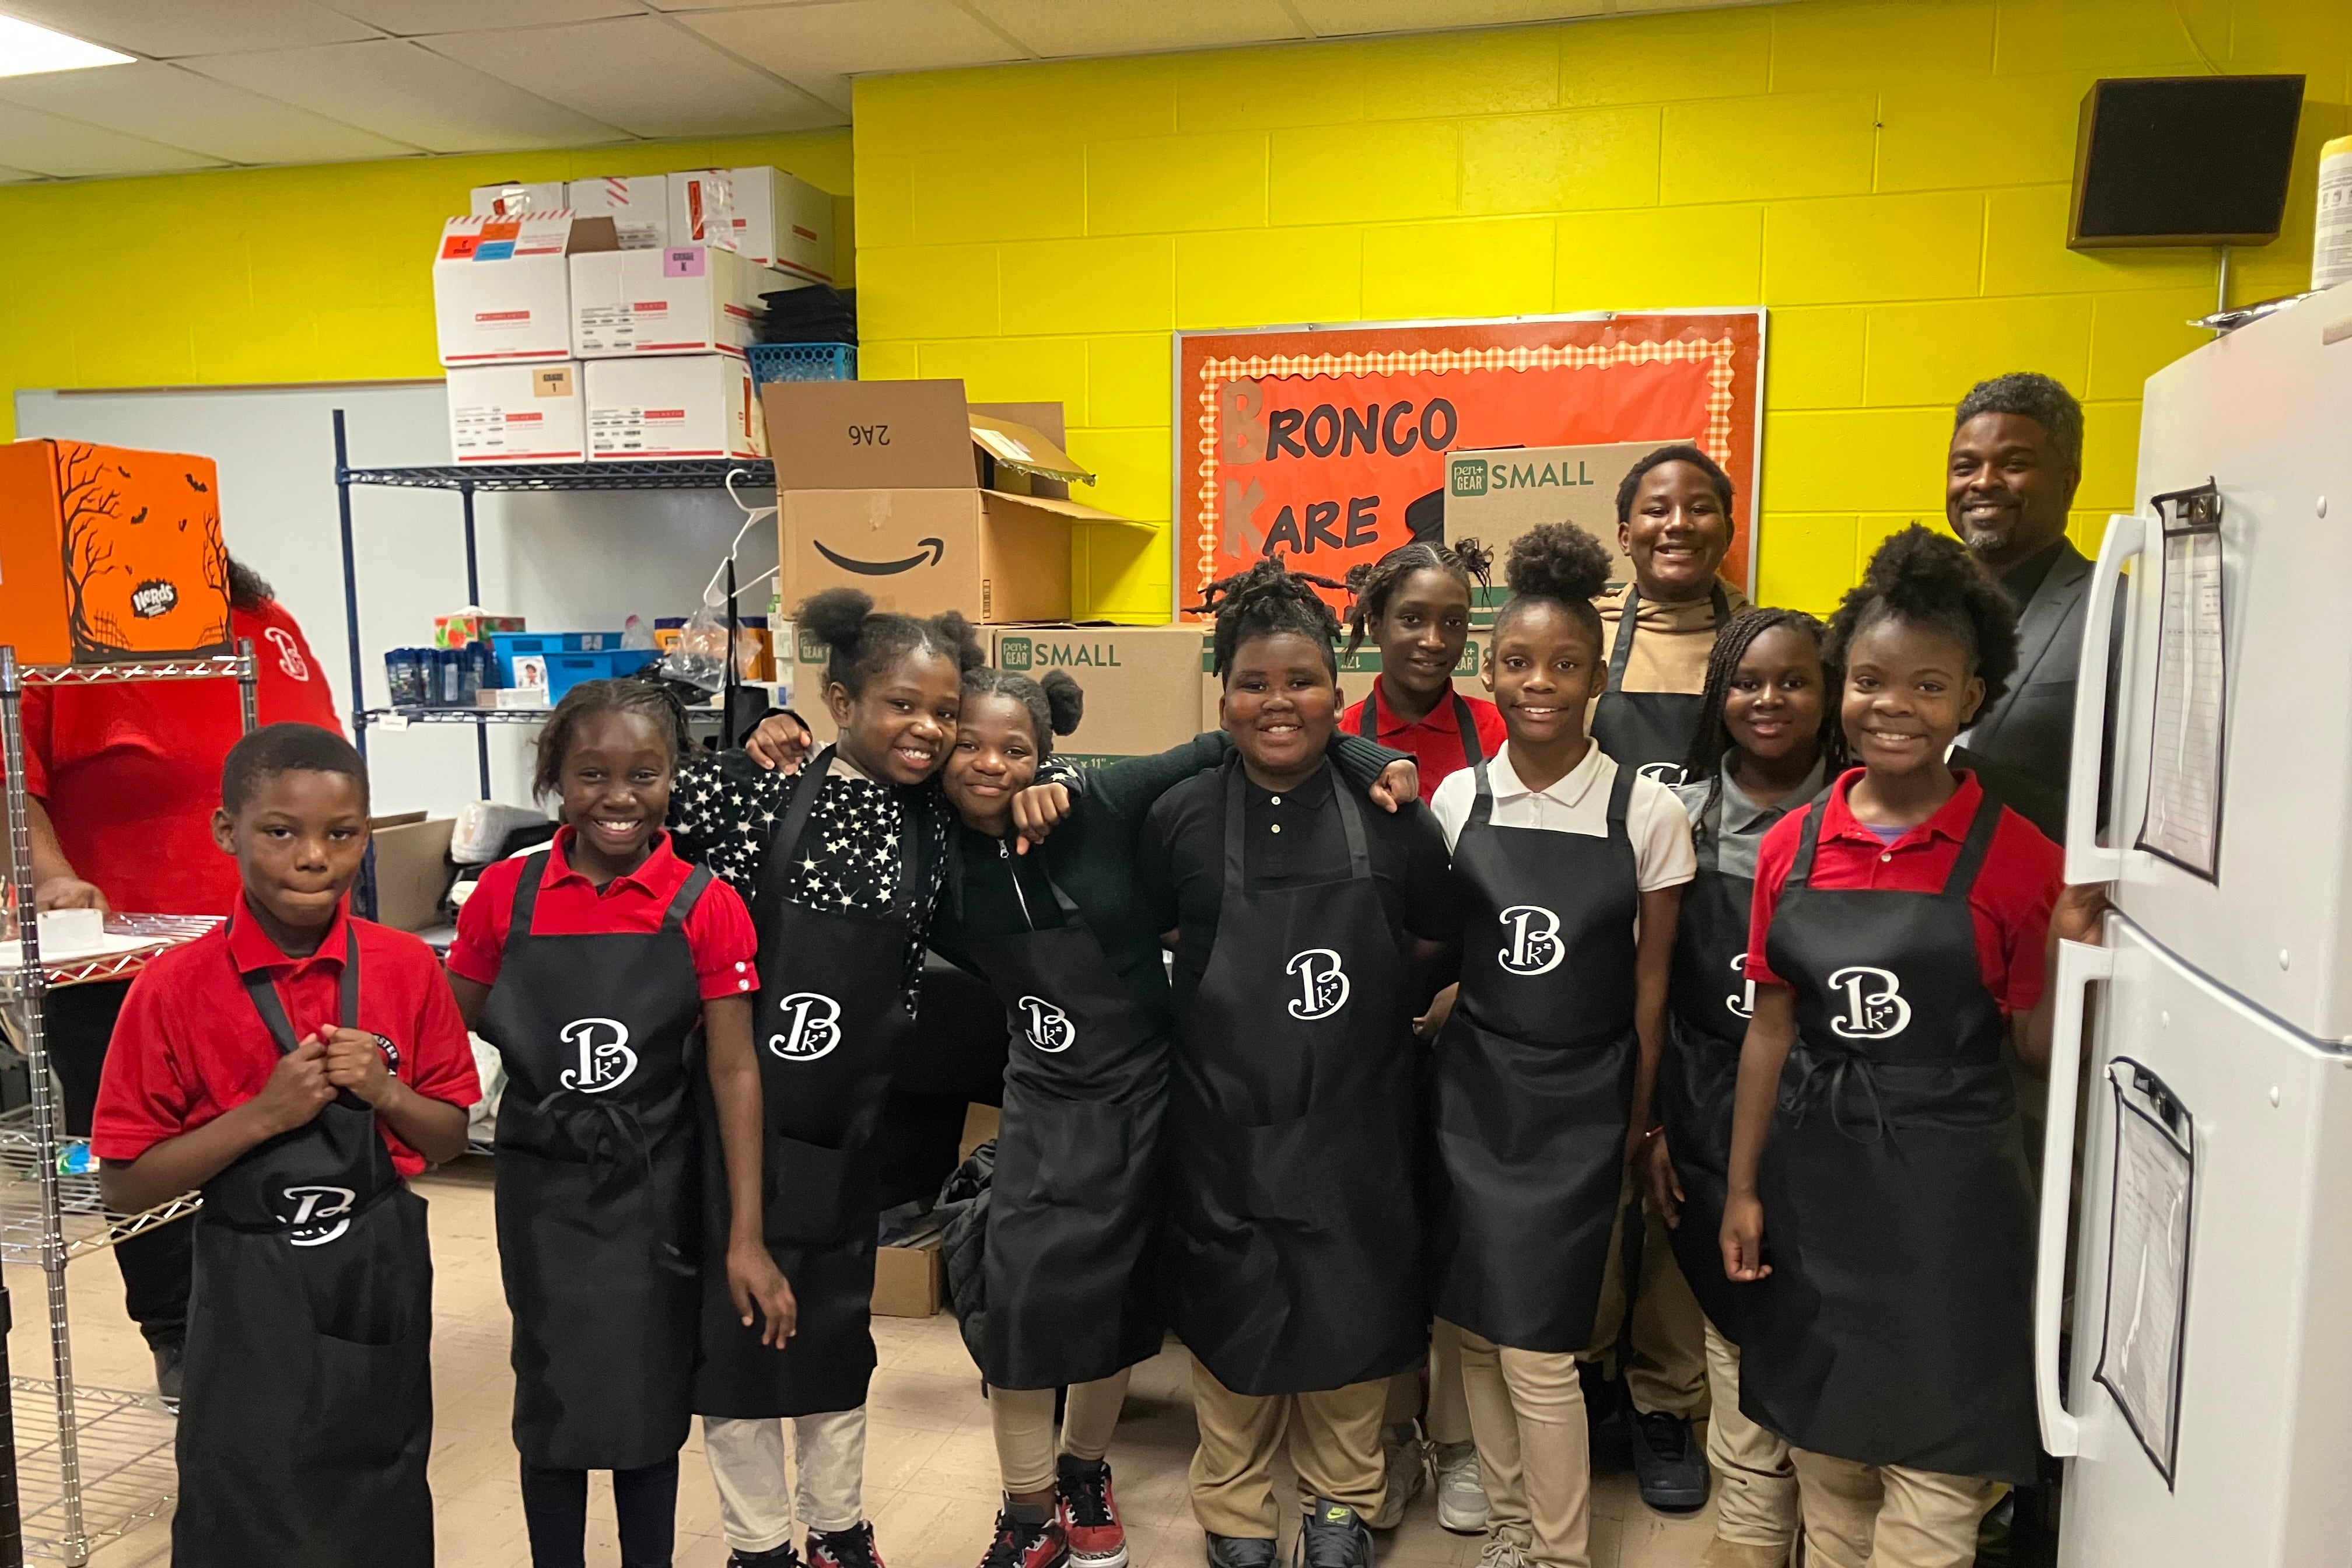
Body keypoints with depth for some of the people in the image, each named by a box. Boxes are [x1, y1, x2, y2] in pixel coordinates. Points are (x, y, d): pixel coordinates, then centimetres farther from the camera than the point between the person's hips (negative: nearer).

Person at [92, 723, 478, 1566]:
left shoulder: (406, 968, -6)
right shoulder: (174, 988, -12)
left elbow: (450, 1139, 3)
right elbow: (124, 1185, -9)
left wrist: (384, 1092, -16)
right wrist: (264, 1114, -21)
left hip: (382, 1280, 2)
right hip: (251, 1300, -2)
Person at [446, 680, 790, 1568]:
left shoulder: (705, 908, -11)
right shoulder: (505, 895, -7)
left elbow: (733, 1071, -11)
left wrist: (745, 1237, -14)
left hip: (655, 1194, -1)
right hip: (543, 1191, 1)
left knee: (650, 1403, 13)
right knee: (552, 1403, 14)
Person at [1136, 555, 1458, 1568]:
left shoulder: (1394, 819, -4)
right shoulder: (1183, 818, -4)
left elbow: (1434, 958, 7)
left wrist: (1371, 1023, -1)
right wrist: (1227, 1020, 1)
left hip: (1357, 1131, 1)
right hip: (1224, 1133, 0)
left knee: (1351, 1326, 14)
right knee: (1232, 1332, 13)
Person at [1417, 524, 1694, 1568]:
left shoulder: (1647, 811, -7)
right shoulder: (1459, 797, -1)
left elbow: (1651, 980, -1)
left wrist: (1638, 1120, 3)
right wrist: (1442, 1007, -7)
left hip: (1578, 1103, -3)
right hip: (1472, 1090, 3)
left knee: (1537, 1349, -1)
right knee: (1474, 1327, 11)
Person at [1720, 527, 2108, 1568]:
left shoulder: (2015, 852, -8)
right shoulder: (1793, 845, 1)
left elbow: (2034, 1047, -3)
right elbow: (1772, 1028, 5)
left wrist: (2071, 953, -22)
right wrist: (1742, 1189, 5)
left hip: (1947, 1185, -3)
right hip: (1813, 1176, 3)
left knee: (1931, 1463, 9)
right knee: (1822, 1450, 18)